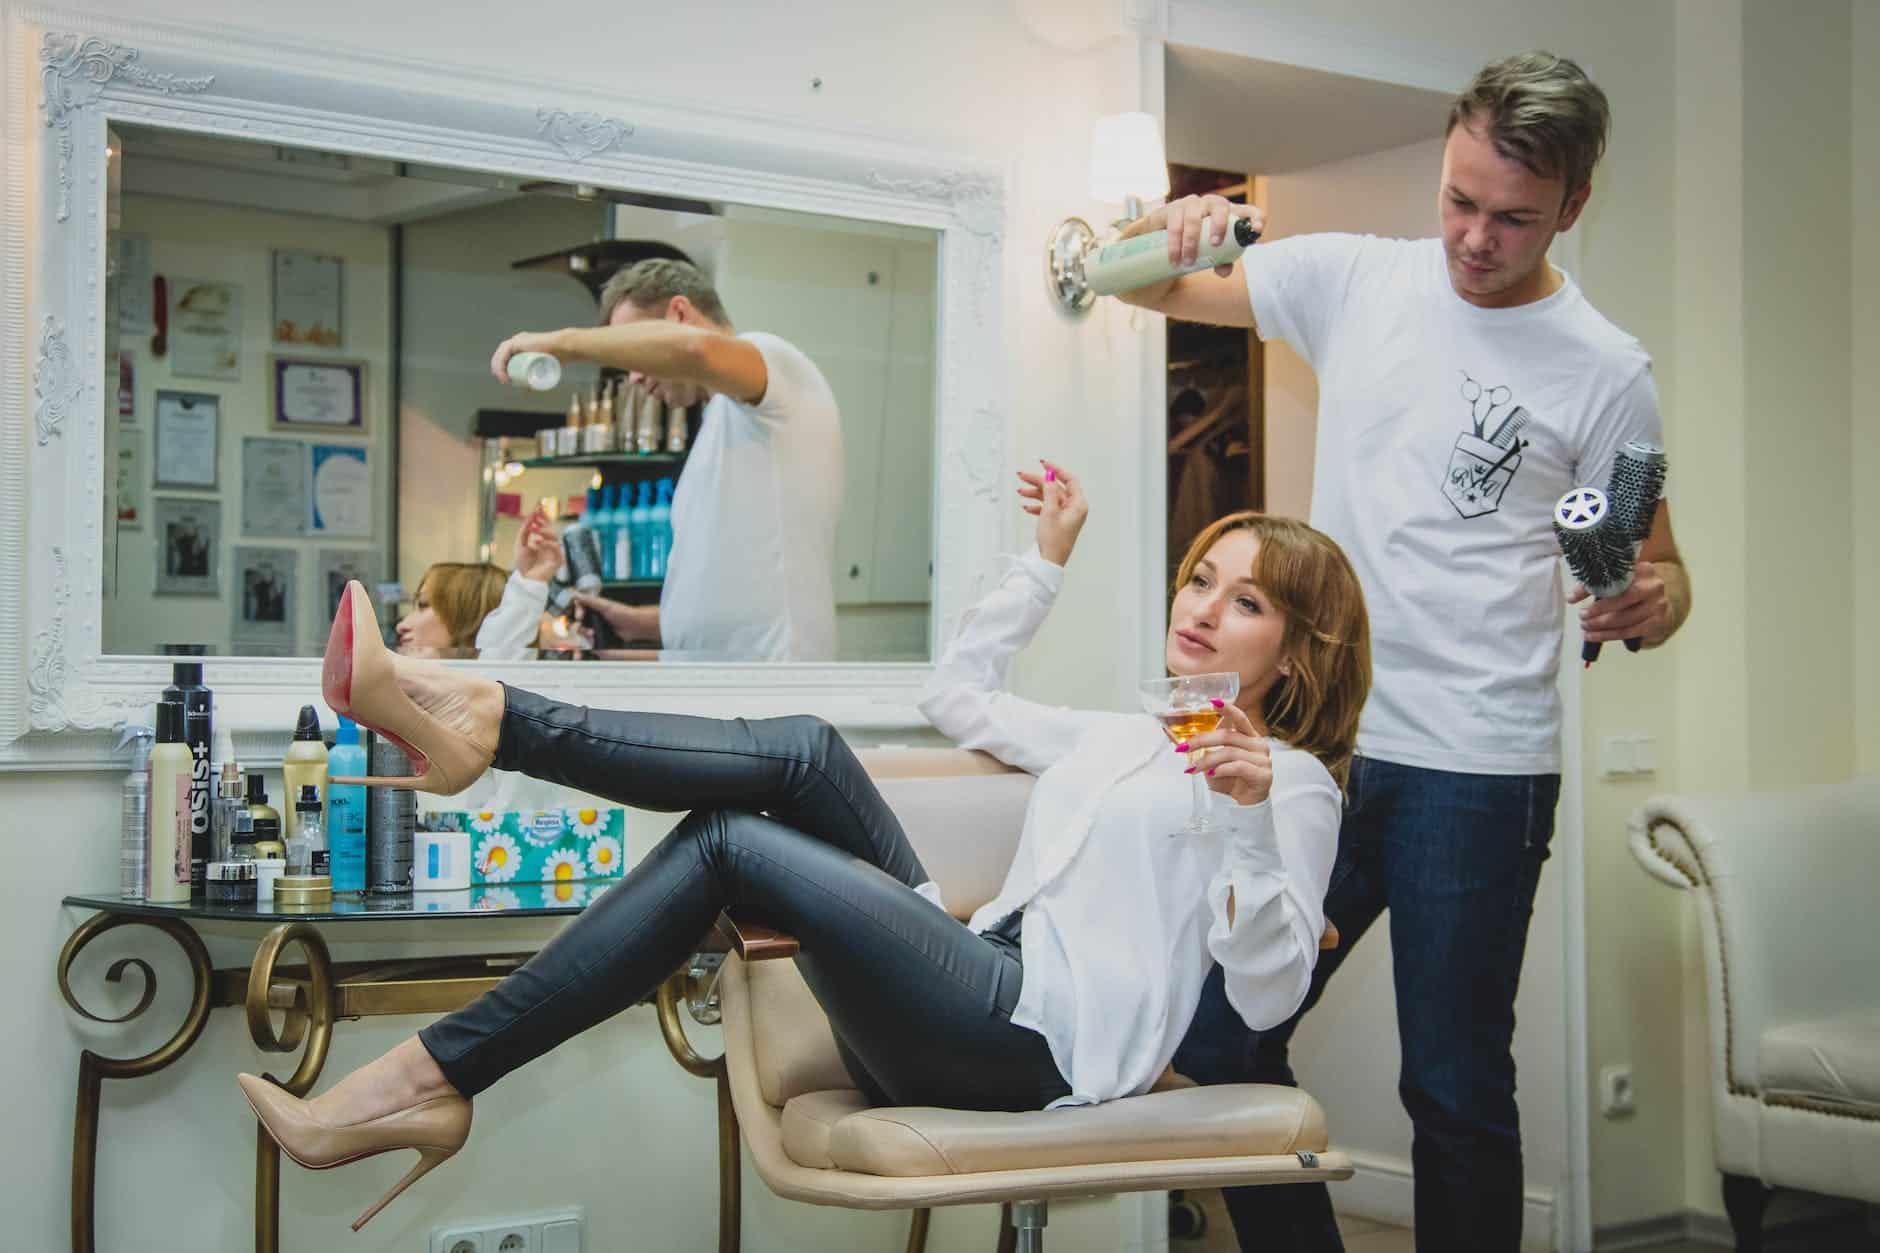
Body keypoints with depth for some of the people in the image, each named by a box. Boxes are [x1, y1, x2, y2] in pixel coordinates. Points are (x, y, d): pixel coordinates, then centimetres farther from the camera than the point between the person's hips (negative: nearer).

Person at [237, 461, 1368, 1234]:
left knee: (731, 841, -19)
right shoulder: (1118, 738, 28)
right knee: (804, 750, -11)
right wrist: (1051, 559, 34)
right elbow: (959, 695, 35)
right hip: (984, 996, 7)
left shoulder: (1288, 783, 4)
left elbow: (1268, 993, -9)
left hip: (1045, 1042, -7)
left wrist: (1254, 819, -23)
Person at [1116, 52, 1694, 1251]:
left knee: (1456, 1087, 3)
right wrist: (1163, 230, -13)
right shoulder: (1353, 277, 4)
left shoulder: (1606, 372, -3)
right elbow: (1154, 284, 10)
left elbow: (1661, 570, 5)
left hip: (1480, 770, -3)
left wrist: (1651, 603, -19)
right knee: (1220, 1042, 6)